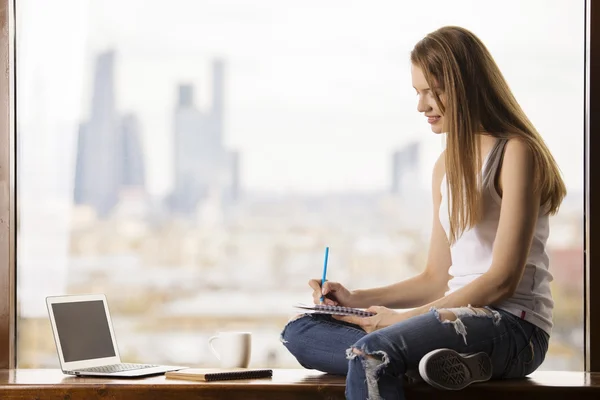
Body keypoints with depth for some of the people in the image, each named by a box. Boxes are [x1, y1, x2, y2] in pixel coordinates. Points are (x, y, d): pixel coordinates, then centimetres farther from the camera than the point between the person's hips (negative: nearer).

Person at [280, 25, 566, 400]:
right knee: (299, 331, -7)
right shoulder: (447, 166, 19)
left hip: (514, 329, -9)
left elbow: (502, 280, -14)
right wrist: (355, 298, 8)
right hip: (460, 320, 9)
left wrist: (406, 317, -15)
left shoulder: (516, 152, -7)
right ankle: (446, 360, -26)